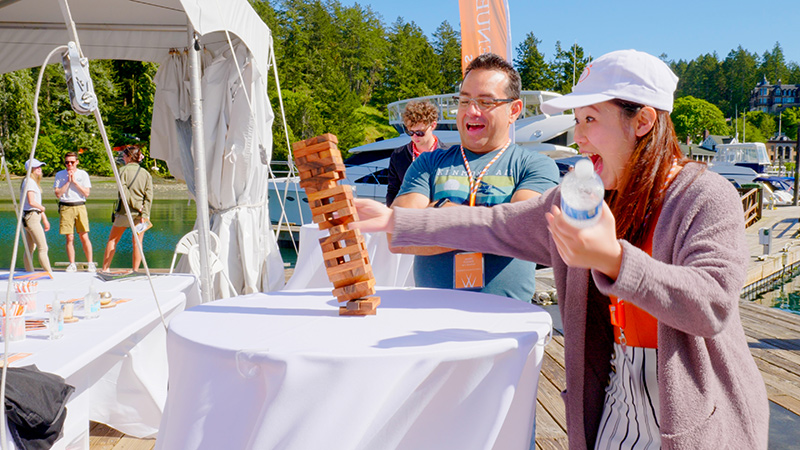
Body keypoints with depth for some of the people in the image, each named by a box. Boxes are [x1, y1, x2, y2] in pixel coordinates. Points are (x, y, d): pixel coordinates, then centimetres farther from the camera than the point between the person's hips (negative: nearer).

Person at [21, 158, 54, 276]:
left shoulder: (34, 181, 18)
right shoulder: (29, 181, -12)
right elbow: (31, 202, -23)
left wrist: (45, 219, 23)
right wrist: (42, 208, -4)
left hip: (34, 216, 10)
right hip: (32, 217, -10)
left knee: (30, 248, 12)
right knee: (43, 248, -10)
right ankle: (50, 274, -9)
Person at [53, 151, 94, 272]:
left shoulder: (83, 174, 6)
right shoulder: (59, 175, 8)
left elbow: (86, 193, -2)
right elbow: (58, 194, -1)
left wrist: (75, 181, -7)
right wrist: (68, 181, -6)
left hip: (80, 207, -1)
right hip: (65, 207, 1)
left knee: (84, 237, -3)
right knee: (69, 238, 0)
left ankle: (90, 263, 5)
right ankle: (72, 264, 7)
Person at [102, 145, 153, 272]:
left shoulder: (124, 170, -3)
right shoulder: (146, 173, 5)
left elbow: (123, 191, -15)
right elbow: (149, 196, -3)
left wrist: (136, 205, -11)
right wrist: (144, 215, -7)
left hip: (125, 211, -2)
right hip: (140, 214, 2)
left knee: (113, 239, 11)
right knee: (137, 241, 7)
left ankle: (105, 268, 12)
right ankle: (135, 270, 6)